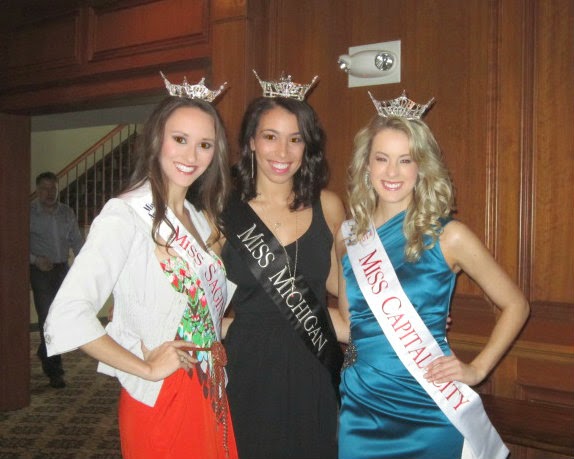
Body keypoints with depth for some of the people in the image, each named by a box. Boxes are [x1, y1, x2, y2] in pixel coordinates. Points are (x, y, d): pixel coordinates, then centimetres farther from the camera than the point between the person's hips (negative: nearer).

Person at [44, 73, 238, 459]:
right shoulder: (125, 216, -16)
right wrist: (146, 367, -18)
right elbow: (66, 318, -27)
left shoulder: (200, 218, 7)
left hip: (210, 394, 7)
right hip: (159, 401, -7)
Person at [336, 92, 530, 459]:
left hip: (429, 411, -3)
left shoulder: (447, 236, -10)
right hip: (361, 406, 3)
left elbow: (515, 306, 0)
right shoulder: (349, 236, 1)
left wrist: (477, 369, -7)